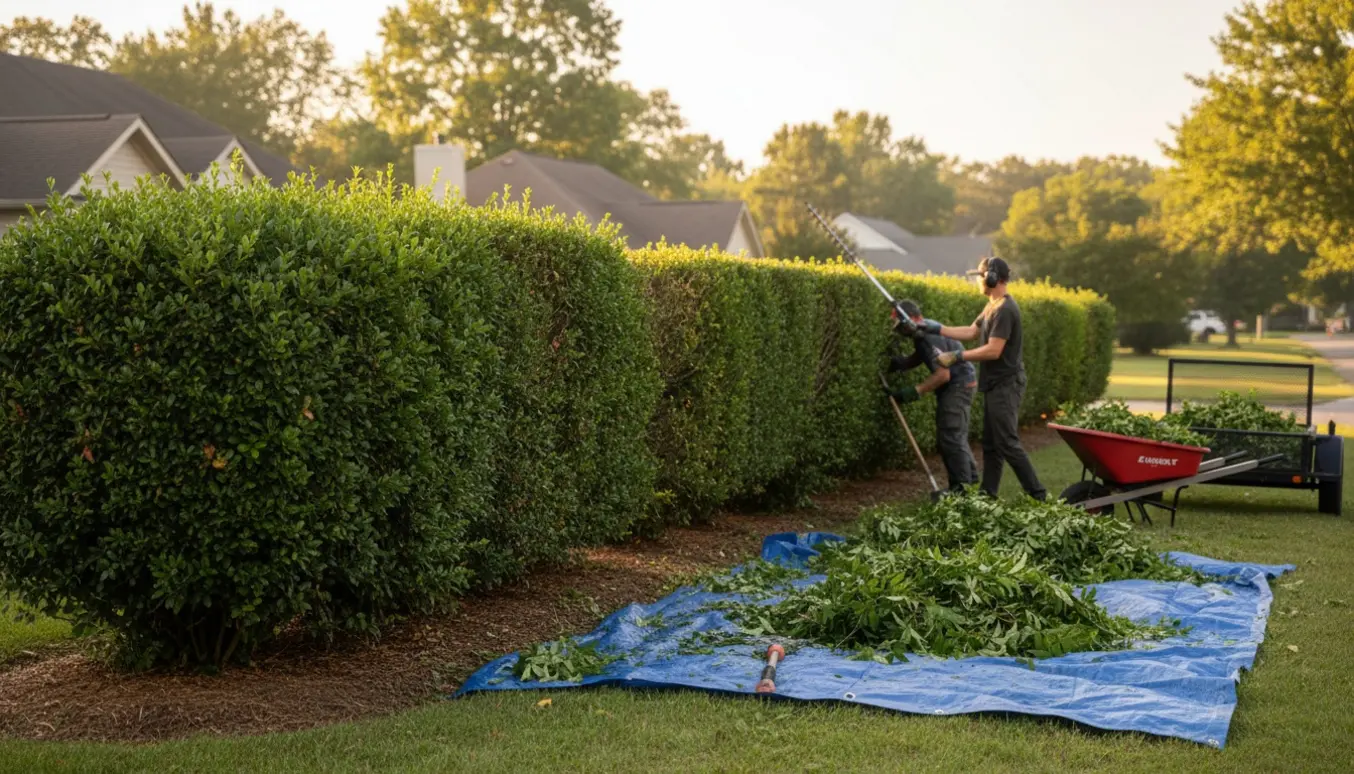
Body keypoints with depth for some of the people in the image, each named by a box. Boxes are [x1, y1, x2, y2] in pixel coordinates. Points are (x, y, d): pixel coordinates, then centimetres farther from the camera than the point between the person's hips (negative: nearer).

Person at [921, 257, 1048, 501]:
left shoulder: (1004, 310, -20)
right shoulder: (992, 306, 13)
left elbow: (993, 351, -24)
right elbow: (971, 332, 18)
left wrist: (955, 357, -19)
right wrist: (936, 328, 13)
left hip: (1005, 386, -10)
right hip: (995, 385, 10)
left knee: (1007, 443, -7)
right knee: (991, 443, 14)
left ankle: (1037, 494, -1)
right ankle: (988, 493, 20)